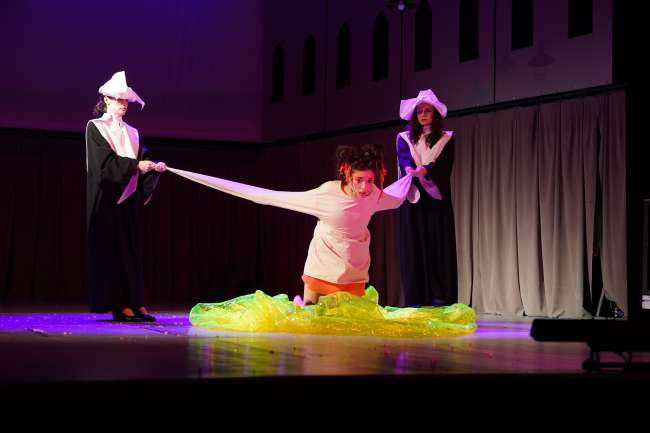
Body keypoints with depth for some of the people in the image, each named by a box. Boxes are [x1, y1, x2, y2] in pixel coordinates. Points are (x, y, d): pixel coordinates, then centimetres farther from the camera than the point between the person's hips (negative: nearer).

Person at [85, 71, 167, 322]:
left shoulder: (132, 132, 16)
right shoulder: (95, 128, -1)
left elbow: (143, 157, 5)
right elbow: (106, 162, -12)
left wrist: (154, 166, -16)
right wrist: (136, 165, -18)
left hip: (130, 198, 6)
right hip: (107, 196, -6)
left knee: (131, 248, 2)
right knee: (112, 247, -7)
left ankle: (134, 302, 1)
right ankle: (118, 305, -8)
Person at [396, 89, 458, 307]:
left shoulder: (446, 139, 9)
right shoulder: (404, 138, 13)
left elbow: (443, 165, -7)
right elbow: (404, 160, -6)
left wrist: (424, 170, -27)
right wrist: (409, 170, -29)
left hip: (437, 199, -1)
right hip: (413, 199, 1)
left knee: (439, 246, -7)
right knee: (414, 248, -4)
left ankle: (440, 300, -9)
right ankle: (416, 301, -6)